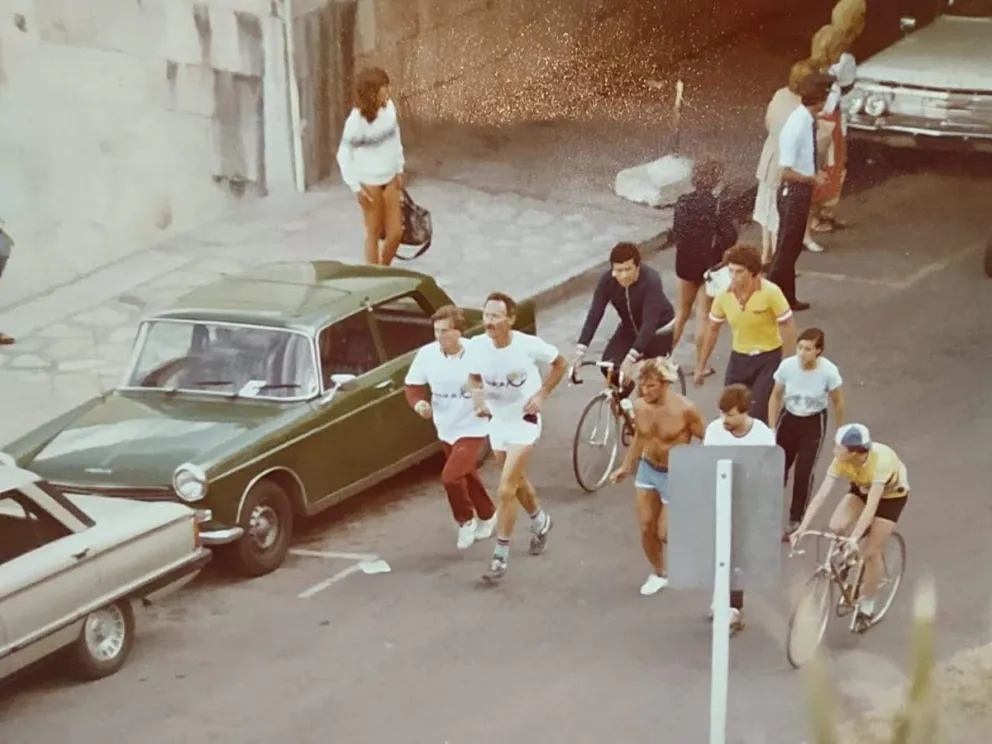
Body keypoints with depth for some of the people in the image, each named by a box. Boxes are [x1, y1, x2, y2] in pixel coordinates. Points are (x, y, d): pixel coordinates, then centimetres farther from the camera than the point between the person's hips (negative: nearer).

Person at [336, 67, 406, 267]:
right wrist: (355, 186, -15)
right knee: (374, 232, 8)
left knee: (396, 232, 10)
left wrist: (399, 169, 14)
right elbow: (344, 155, -14)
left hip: (390, 179, 5)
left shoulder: (389, 107, -7)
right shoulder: (356, 120, -23)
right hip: (369, 183, -5)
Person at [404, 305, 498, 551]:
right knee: (467, 476, 22)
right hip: (445, 429, 5)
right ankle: (487, 515, 48)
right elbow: (414, 385, 0)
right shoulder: (427, 354, -13)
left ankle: (466, 521, 11)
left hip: (472, 428, -5)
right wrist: (419, 402, -20)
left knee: (451, 476, -16)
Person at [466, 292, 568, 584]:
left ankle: (500, 556, -1)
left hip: (524, 420, -5)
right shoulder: (477, 347, -15)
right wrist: (478, 398, -15)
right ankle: (541, 522, 52)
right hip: (497, 420, 5)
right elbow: (475, 379, 5)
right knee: (517, 482, 24)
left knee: (506, 490, -11)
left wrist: (542, 395, -13)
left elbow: (560, 364, -4)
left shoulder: (529, 345, -23)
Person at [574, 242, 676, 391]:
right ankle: (622, 391, 17)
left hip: (659, 327, -3)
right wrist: (580, 351, -35)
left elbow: (649, 323, -41)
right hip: (630, 327, 4)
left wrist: (630, 358, -50)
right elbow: (594, 314, -25)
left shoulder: (651, 281, -35)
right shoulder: (607, 280, -24)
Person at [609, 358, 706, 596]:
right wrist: (627, 467, 13)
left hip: (675, 476, -5)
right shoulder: (639, 406, -9)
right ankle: (659, 574, 30)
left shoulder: (684, 409, -25)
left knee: (665, 534, -3)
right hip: (647, 470, 5)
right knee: (646, 528, 7)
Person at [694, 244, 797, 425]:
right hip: (738, 358, 4)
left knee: (758, 416, -10)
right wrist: (700, 366, 11)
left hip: (768, 359, -4)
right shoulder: (723, 296, -7)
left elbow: (788, 326, -12)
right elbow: (712, 329, 7)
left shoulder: (770, 292, -19)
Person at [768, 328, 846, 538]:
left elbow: (838, 402, -9)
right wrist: (771, 429, -3)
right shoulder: (787, 366, -20)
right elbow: (776, 397, -4)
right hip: (788, 419, 2)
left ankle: (795, 521, 10)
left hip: (814, 423, -2)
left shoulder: (829, 371, -25)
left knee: (804, 473, -5)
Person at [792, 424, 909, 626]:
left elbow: (871, 505, -44)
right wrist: (801, 529, -36)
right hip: (862, 488, 4)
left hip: (892, 494, -4)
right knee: (836, 527, -21)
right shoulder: (842, 460, -29)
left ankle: (867, 604, 13)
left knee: (871, 551, -7)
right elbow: (821, 495, -29)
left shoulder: (881, 459, -41)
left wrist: (855, 538, -51)